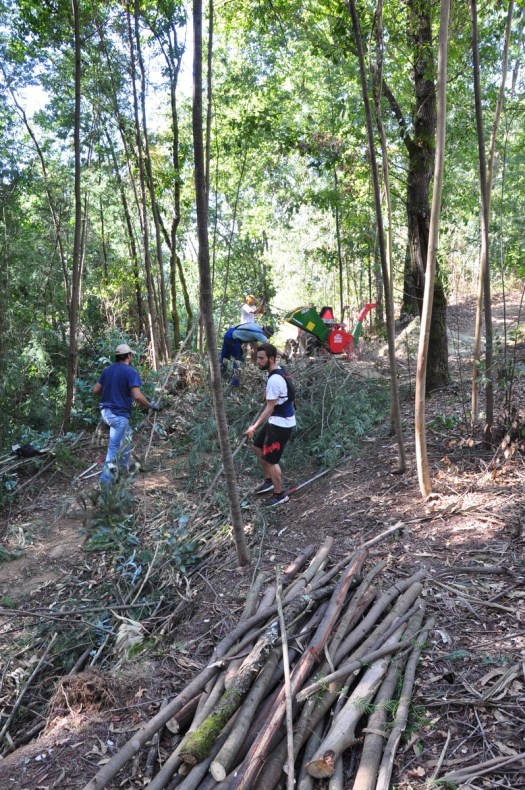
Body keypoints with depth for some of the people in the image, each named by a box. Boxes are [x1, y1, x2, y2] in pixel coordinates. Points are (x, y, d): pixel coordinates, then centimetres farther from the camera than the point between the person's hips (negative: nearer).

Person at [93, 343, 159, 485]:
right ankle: (105, 478, 0)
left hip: (105, 411, 8)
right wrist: (151, 406, -7)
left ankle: (124, 468, 33)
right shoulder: (130, 371, -13)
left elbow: (96, 390, 12)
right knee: (114, 447, -2)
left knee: (126, 435, 27)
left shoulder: (107, 370, 7)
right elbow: (137, 396, -22)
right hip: (119, 414, -8)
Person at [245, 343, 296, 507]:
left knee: (271, 460, 1)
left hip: (281, 424, -10)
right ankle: (269, 481, 37)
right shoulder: (278, 371, 3)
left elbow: (270, 408, -24)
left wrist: (254, 427, -20)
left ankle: (280, 495, 19)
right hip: (276, 421, 10)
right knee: (258, 446, 23)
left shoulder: (274, 380, -27)